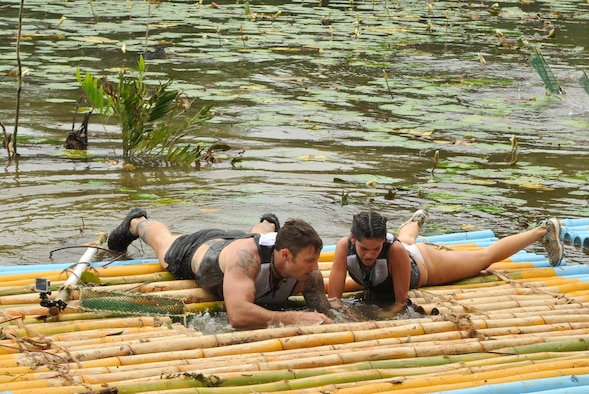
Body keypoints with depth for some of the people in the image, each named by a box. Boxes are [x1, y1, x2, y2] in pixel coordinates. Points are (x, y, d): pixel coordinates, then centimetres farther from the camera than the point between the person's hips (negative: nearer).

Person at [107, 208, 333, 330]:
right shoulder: (245, 256, -54)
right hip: (201, 249, -3)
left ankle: (267, 226, 78)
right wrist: (294, 318, -72)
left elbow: (325, 318, -38)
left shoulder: (309, 274, -41)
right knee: (163, 243, 33)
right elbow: (238, 315, -65)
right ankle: (136, 223, 65)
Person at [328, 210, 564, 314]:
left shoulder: (394, 250, -47)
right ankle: (417, 220, 80)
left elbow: (401, 302, -37)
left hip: (425, 263, -4)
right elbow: (333, 298, -39)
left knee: (488, 256, 18)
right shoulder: (345, 247, -41)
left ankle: (543, 231, 40)